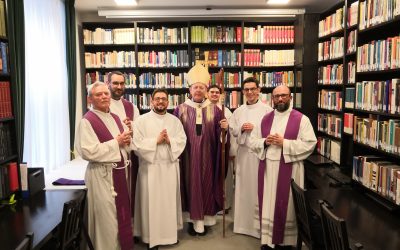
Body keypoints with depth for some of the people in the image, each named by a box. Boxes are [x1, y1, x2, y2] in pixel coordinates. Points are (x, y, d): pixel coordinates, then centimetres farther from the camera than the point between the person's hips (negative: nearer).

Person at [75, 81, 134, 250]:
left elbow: (128, 144, 19)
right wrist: (116, 142, -18)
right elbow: (88, 152, -22)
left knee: (123, 213, 17)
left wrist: (127, 141, -5)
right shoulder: (87, 121, -12)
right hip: (102, 175, -7)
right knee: (106, 217, 4)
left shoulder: (115, 118, 11)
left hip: (120, 171, 7)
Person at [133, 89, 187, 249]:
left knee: (170, 200, 12)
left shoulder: (175, 120, 9)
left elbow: (182, 141, 1)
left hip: (170, 166, 3)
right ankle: (151, 236, 16)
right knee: (151, 202, 2)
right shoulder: (141, 120, -2)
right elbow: (137, 143, -10)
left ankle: (171, 232, 28)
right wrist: (156, 140, -16)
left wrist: (169, 140, -16)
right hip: (150, 167, -3)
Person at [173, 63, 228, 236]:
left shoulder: (214, 109, 2)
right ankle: (192, 219, 22)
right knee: (190, 184, 7)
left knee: (207, 184, 8)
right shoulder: (181, 109, 1)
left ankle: (205, 219, 23)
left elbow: (219, 135, 2)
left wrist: (224, 128, -18)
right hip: (188, 156, 0)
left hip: (207, 156, 1)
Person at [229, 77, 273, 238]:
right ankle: (244, 222, 26)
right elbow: (231, 130, 12)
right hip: (243, 152, 5)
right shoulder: (238, 111, 11)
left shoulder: (267, 110, -6)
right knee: (243, 186, 11)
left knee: (259, 187, -1)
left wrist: (254, 128, -15)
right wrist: (241, 128, -6)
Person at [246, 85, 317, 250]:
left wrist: (284, 143, -17)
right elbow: (251, 141, 11)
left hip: (289, 169, -3)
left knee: (285, 206, 6)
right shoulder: (265, 118, 10)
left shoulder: (301, 119, -3)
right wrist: (265, 141, -10)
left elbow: (310, 144, -10)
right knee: (268, 204, 8)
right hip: (267, 168, 4)